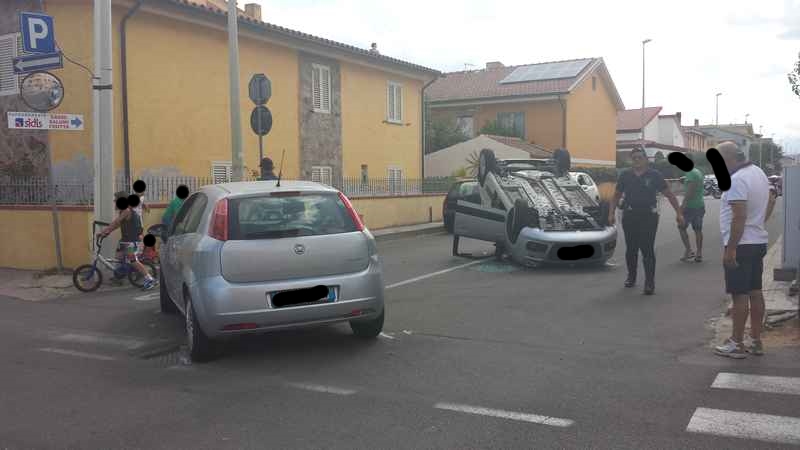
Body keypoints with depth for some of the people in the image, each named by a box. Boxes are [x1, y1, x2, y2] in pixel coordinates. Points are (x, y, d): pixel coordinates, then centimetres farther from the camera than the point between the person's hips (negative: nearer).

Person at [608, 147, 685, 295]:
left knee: (647, 250, -7)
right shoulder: (625, 176, 5)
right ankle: (631, 276, 30)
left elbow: (669, 194, 2)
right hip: (629, 216, 3)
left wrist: (678, 212, -2)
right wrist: (612, 213, 2)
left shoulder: (655, 175, -1)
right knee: (631, 249, 12)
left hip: (649, 216, -3)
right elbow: (617, 195, 12)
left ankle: (649, 282, -3)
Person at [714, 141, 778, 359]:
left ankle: (737, 344, 4)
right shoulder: (759, 172, 11)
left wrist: (730, 249, -23)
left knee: (739, 294, -3)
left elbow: (739, 217, -25)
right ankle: (756, 341, 21)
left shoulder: (737, 180, -20)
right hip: (759, 241, 10)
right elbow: (771, 199, 25)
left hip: (741, 245, -9)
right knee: (755, 292, 13)